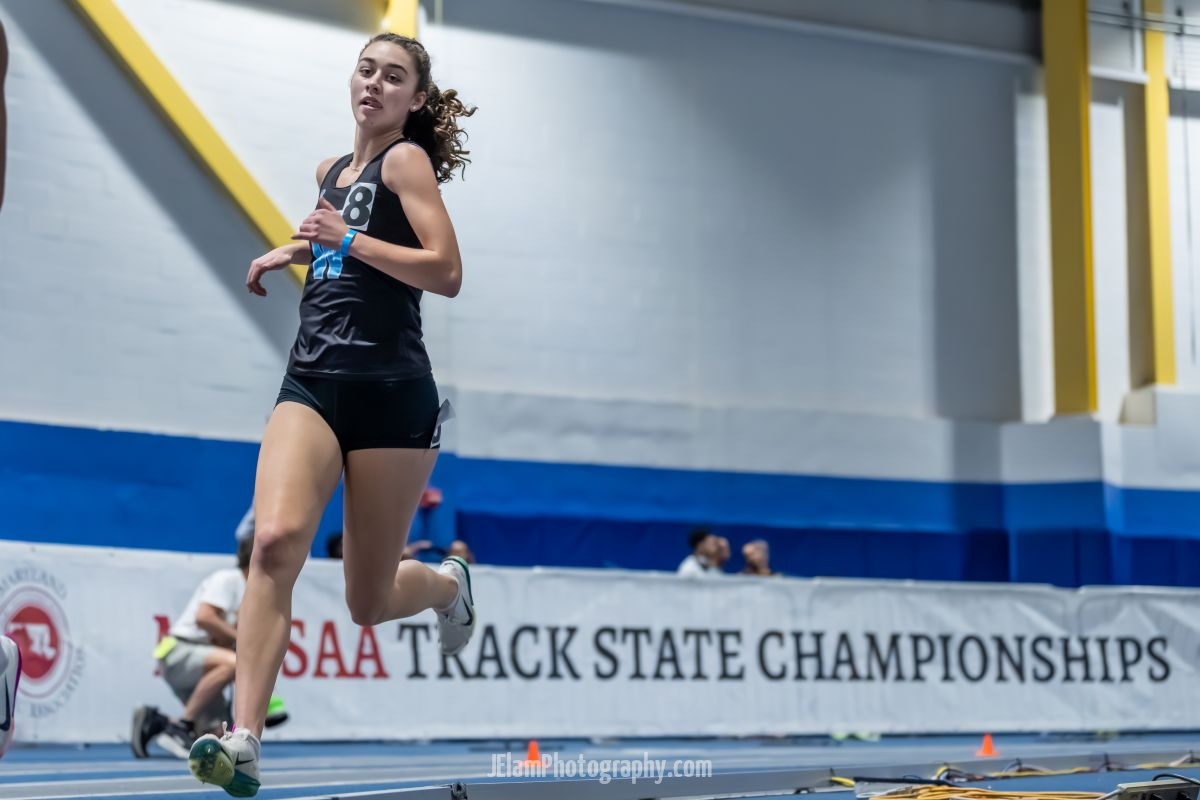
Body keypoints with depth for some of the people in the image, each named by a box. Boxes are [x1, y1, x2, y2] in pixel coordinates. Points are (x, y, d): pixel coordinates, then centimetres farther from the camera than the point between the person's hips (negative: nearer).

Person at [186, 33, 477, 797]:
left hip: (391, 395, -5)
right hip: (312, 383, 5)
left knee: (369, 602, 4)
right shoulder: (333, 170, 18)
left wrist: (350, 239, -16)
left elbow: (446, 271, -13)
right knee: (277, 537, -24)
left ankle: (448, 582, 41)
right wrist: (290, 253, 23)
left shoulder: (406, 160, -1)